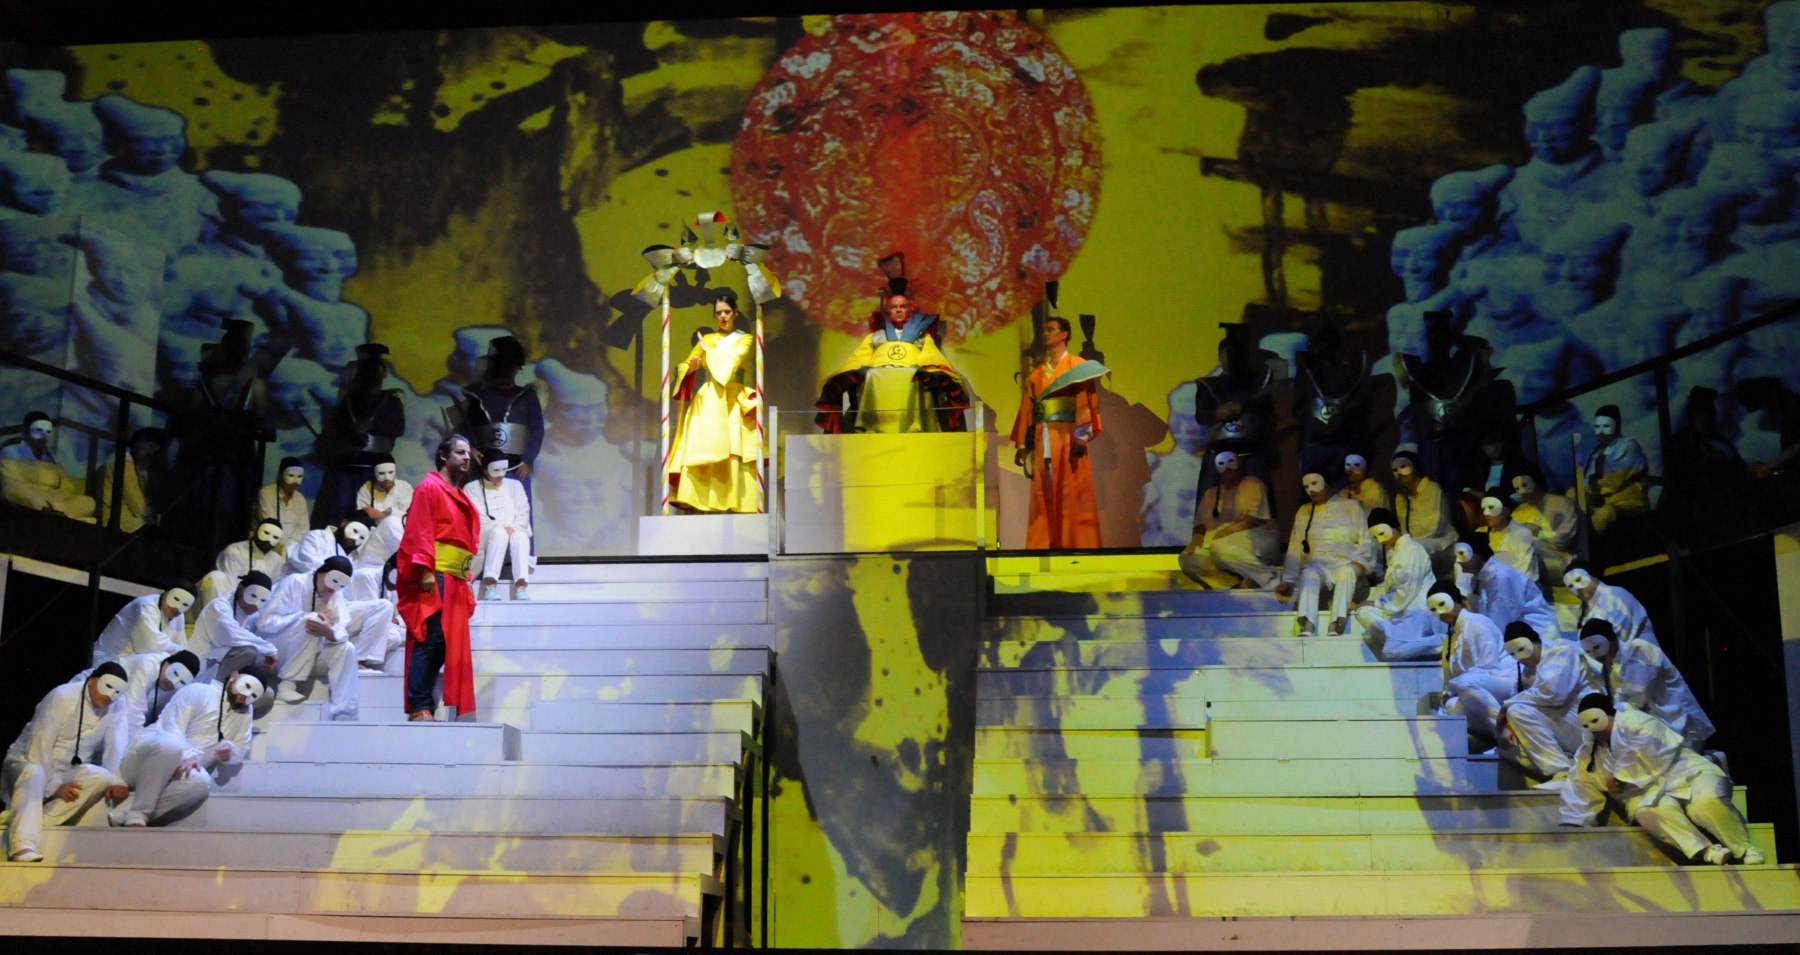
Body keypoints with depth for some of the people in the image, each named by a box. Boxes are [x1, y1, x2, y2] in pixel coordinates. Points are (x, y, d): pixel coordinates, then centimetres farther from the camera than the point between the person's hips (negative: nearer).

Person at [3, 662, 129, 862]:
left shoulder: (114, 711, 0)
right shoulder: (62, 696, -16)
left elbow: (114, 748, -7)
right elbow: (39, 745, -20)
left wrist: (116, 781, -26)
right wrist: (54, 786, -25)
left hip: (66, 773, 5)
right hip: (29, 762, -5)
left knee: (102, 777, -25)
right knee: (34, 773, -40)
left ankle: (36, 822, -32)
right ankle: (23, 845, -56)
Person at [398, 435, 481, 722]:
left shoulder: (461, 498, 22)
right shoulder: (429, 487, -2)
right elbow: (418, 531, -12)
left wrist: (465, 581, 17)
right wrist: (425, 571, -21)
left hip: (455, 582, 9)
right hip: (434, 579, -9)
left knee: (450, 644, 5)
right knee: (429, 641, -13)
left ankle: (426, 705, 9)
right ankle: (419, 707, -13)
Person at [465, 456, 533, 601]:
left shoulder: (515, 485, 19)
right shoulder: (471, 488, 9)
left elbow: (524, 512, 7)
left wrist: (513, 527, -14)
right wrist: (500, 528, -16)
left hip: (514, 532, 2)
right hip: (484, 537, -2)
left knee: (521, 536, -34)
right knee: (499, 533, -37)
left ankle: (521, 588, -50)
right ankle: (490, 587, -50)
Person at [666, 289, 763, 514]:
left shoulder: (746, 339, 9)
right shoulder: (706, 339, 17)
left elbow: (733, 358, -10)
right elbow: (684, 367, 10)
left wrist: (707, 351, 2)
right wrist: (691, 367, -12)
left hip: (732, 404, -2)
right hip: (706, 404, 3)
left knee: (731, 455, -12)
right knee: (700, 453, -10)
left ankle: (732, 504, -15)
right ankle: (701, 505, -13)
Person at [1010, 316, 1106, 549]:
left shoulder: (1078, 366, 4)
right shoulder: (1036, 372, 19)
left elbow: (1086, 403, -8)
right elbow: (1026, 407, 16)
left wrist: (1082, 434, -21)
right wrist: (1022, 444, 11)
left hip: (1068, 437, -5)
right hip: (1042, 440, 5)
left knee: (1073, 495, -6)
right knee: (1043, 496, 2)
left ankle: (1077, 544, -5)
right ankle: (1042, 545, 3)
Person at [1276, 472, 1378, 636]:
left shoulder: (1351, 507, 12)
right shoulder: (1304, 511, 19)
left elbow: (1365, 541, 6)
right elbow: (1295, 548, 15)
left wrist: (1359, 564, -12)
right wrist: (1288, 579, 6)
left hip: (1345, 564, -1)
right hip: (1317, 564, 1)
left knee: (1348, 572, -37)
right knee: (1309, 574, -35)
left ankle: (1336, 628, -55)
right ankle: (1307, 630, -56)